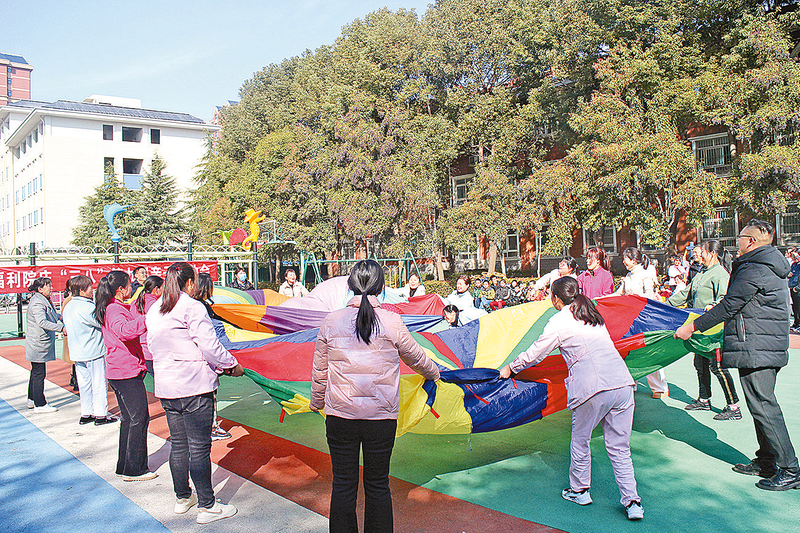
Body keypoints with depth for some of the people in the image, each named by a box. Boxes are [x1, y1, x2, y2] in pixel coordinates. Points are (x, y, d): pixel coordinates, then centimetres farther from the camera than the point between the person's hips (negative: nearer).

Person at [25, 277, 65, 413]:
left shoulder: (44, 300, 13)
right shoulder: (37, 303, -19)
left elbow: (50, 316, 30)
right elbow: (42, 322, -30)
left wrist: (59, 317, 13)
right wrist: (61, 328, -32)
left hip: (38, 344, 11)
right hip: (38, 344, -11)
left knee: (36, 372, 19)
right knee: (39, 373, -5)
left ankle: (32, 400, 32)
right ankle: (40, 405, 1)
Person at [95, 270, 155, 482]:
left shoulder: (112, 309, 15)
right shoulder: (115, 310, -17)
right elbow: (125, 331, -38)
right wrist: (148, 318, -44)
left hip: (119, 372, 11)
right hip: (127, 372, -11)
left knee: (128, 418, 16)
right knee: (139, 418, -4)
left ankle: (124, 467, 24)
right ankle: (134, 469, 2)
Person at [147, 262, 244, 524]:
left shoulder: (153, 311, 11)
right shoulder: (192, 307, -13)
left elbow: (153, 347, 17)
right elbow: (210, 346, -17)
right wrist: (232, 365, -2)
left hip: (165, 387, 7)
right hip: (195, 386, -7)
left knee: (178, 444, 18)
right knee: (199, 447, 0)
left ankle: (182, 497, 31)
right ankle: (206, 506, 8)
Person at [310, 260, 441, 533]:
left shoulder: (331, 321, -3)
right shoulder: (392, 321, -6)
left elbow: (319, 371, 6)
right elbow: (416, 357, 10)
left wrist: (316, 402, 24)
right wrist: (434, 373, 31)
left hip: (340, 415, 1)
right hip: (382, 416, -1)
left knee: (343, 484, 13)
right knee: (378, 485, 13)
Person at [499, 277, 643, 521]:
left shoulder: (559, 321, 3)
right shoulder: (593, 316, 21)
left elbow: (533, 355, 9)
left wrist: (510, 368, 26)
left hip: (593, 388, -6)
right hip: (622, 381, 6)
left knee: (580, 440, 16)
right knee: (619, 447, 14)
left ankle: (579, 491, 31)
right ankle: (632, 502, 12)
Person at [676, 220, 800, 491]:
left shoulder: (753, 270, -16)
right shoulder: (772, 266, 16)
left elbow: (730, 306, -18)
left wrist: (692, 327, -13)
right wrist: (718, 309, 36)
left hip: (756, 348, -10)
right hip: (771, 346, 10)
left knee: (763, 407, -6)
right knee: (762, 405, 15)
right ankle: (766, 462, 23)